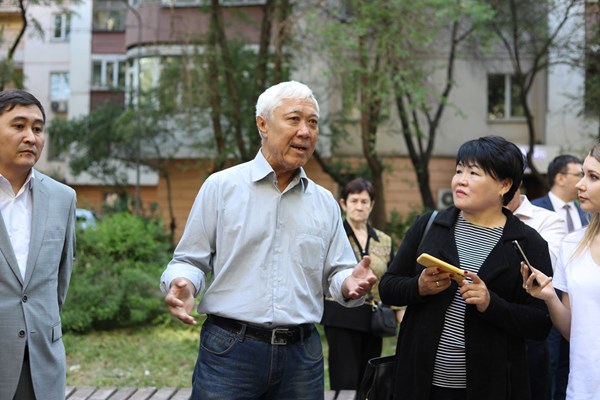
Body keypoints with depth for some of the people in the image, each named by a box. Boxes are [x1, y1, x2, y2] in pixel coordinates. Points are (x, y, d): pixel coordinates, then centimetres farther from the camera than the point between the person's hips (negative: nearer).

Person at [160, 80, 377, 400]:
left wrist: (349, 284, -10)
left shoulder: (325, 203, 12)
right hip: (229, 349, -3)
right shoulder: (221, 187, 2)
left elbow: (336, 273, 12)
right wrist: (181, 285, -18)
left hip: (302, 354, 3)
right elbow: (189, 261, 4)